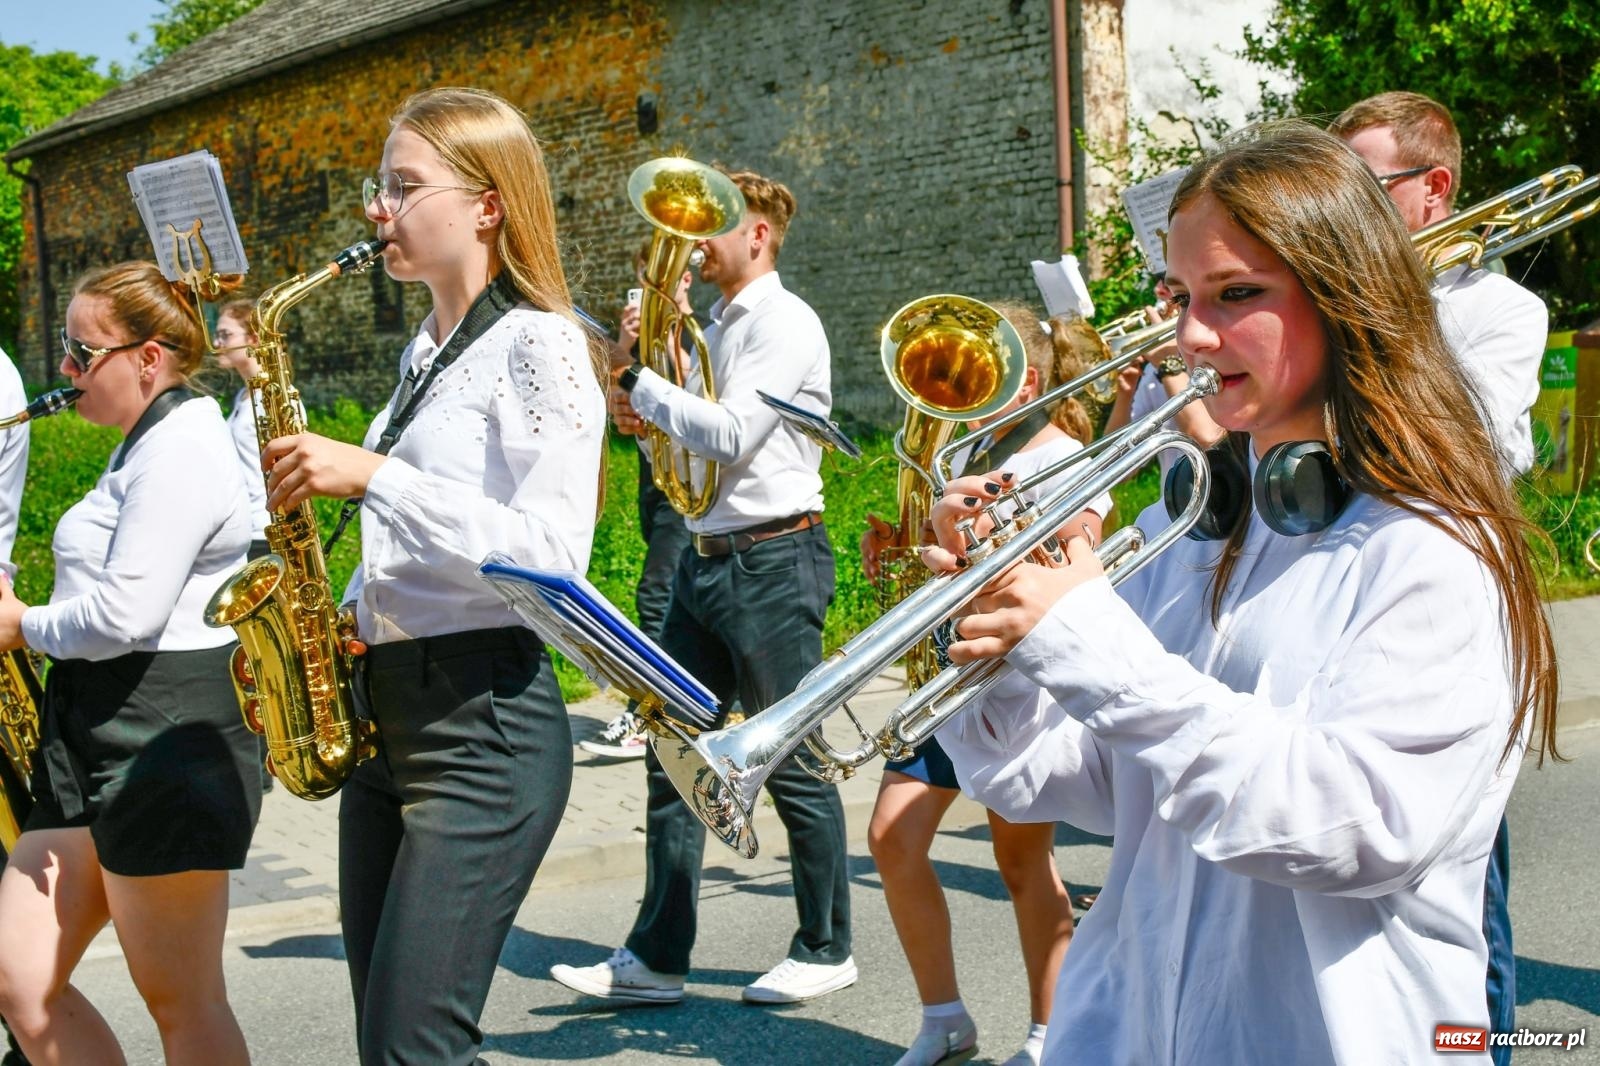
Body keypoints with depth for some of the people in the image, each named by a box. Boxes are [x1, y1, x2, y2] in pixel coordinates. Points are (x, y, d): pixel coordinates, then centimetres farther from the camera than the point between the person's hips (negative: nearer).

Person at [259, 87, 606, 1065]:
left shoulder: (539, 345, -9)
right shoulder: (426, 353, 16)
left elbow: (550, 557, -20)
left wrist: (372, 474, -21)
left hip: (485, 722, -9)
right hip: (384, 710, 9)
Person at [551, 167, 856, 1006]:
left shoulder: (785, 323, -10)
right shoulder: (715, 325, 17)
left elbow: (732, 434, -21)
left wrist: (638, 382, -12)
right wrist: (645, 409, 2)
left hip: (772, 561, -9)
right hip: (707, 557, 9)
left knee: (793, 764, 1)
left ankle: (826, 949, 16)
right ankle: (657, 957, 13)